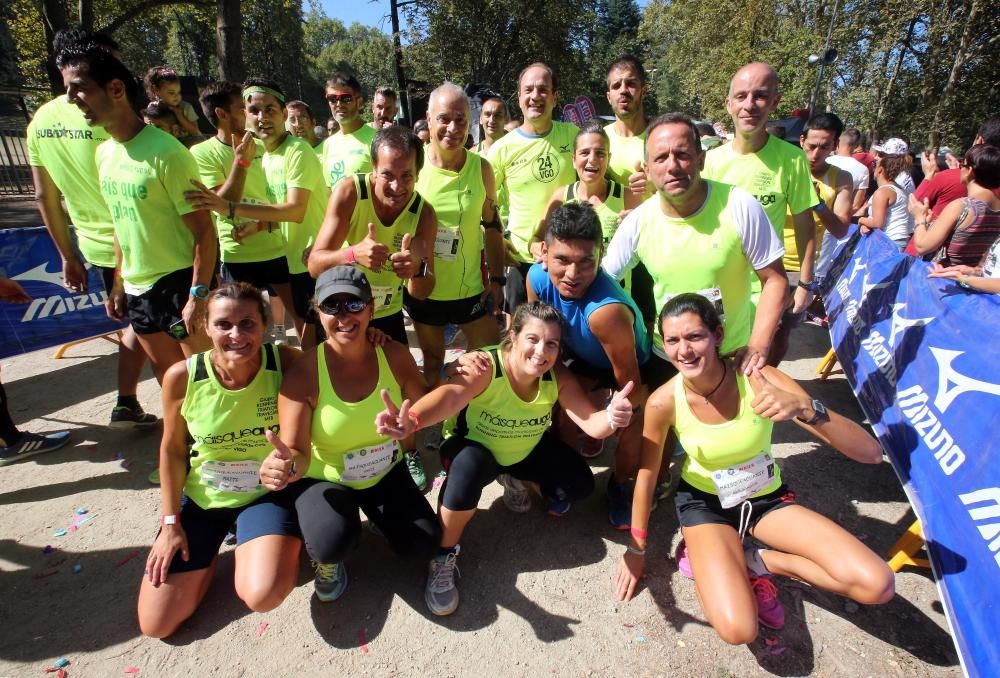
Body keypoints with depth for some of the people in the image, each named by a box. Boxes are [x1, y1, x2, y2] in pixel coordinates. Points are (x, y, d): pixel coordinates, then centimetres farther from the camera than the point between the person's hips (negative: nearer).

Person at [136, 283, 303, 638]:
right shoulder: (182, 377, -17)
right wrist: (170, 522, 1)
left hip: (267, 493, -2)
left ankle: (290, 542, 10)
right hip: (202, 498, 3)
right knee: (155, 624, 6)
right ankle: (213, 547, 32)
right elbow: (172, 449, -1)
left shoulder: (286, 363, -22)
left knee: (263, 596, -26)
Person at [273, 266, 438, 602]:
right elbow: (296, 451, -25)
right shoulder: (304, 373, -26)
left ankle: (372, 511, 26)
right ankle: (327, 560, 10)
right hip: (324, 477, -3)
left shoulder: (394, 354, -17)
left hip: (384, 471, 3)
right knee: (333, 542, -32)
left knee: (423, 543, -7)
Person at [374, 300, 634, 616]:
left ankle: (515, 480, 20)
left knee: (580, 484, -8)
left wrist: (611, 417, -56)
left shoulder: (559, 377, -23)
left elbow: (591, 422, -30)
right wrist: (412, 420, -78)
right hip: (472, 446, -4)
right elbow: (449, 395, -56)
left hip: (528, 450, 5)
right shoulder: (484, 367, -36)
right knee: (469, 469, -39)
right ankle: (443, 555, -13)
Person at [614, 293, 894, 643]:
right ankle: (710, 554, 7)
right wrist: (636, 548, 3)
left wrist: (806, 408, -49)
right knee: (737, 629, -22)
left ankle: (756, 561, 4)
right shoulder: (664, 402, -24)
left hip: (767, 498, 2)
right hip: (704, 503, -2)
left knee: (877, 585, -14)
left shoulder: (760, 380, -25)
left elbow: (871, 453, -27)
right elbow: (647, 475, -8)